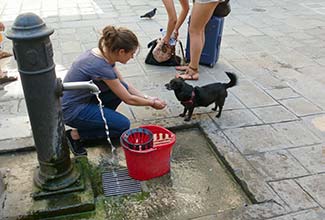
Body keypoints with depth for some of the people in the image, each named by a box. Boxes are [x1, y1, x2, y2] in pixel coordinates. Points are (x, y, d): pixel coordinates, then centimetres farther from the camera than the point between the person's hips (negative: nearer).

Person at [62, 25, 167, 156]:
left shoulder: (104, 53, -3)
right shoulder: (102, 66, -28)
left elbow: (124, 83, 9)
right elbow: (128, 99, -18)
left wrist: (147, 98, 3)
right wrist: (152, 103, -3)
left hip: (82, 98, 9)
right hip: (72, 111, -9)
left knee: (122, 87, 2)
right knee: (123, 125, -8)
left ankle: (97, 120, 13)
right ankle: (76, 134, -1)